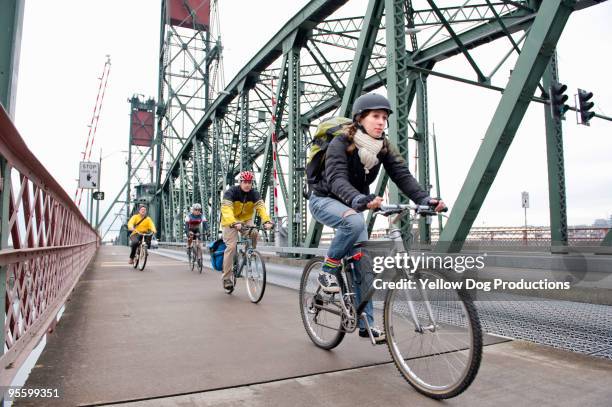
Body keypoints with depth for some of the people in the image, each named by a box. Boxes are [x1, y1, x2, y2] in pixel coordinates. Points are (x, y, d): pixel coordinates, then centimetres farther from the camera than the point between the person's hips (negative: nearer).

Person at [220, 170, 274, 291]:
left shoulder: (254, 194, -10)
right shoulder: (231, 192, -21)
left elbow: (261, 207, -24)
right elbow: (226, 209, -35)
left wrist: (267, 221, -44)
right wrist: (234, 223, -53)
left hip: (246, 220, 3)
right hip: (230, 222, -3)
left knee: (254, 234, -26)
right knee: (231, 247, -14)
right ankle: (226, 277, -3)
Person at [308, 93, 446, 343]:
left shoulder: (383, 147, -7)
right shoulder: (340, 144, -23)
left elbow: (402, 175, -18)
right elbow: (337, 179, -38)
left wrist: (425, 199, -37)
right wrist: (359, 200, -58)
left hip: (352, 206, 5)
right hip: (324, 200, -5)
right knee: (354, 222, -38)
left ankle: (366, 324, 8)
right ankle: (328, 271, -16)